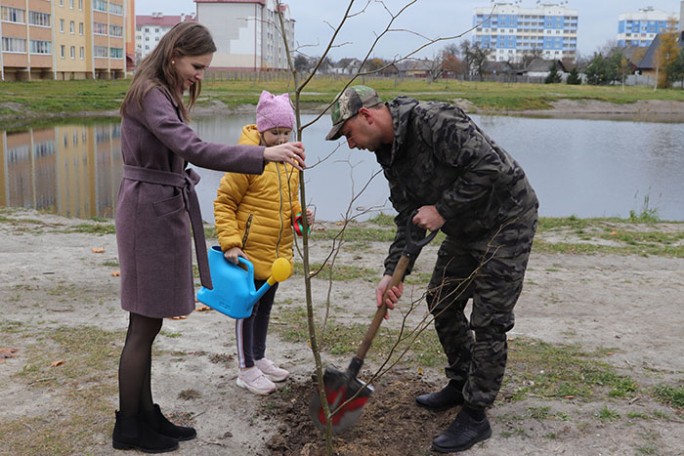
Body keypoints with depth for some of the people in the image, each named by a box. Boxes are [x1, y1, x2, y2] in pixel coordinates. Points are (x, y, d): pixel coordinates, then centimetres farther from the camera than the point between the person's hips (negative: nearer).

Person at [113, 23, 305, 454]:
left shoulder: (164, 94, 15)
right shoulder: (150, 95, -17)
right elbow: (194, 149, -31)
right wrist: (264, 154, -35)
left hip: (163, 211, 10)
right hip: (150, 213, -10)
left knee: (147, 323, 13)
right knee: (145, 324, -1)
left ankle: (146, 416, 23)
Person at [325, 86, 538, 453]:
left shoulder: (433, 121, -26)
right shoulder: (389, 153, 3)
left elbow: (488, 167, -32)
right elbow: (407, 217, 5)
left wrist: (443, 210, -24)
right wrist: (393, 272, -4)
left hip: (505, 220, -10)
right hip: (464, 228, 10)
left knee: (488, 321, -6)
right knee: (441, 300, 17)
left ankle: (475, 417, 5)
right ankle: (460, 385, 34)